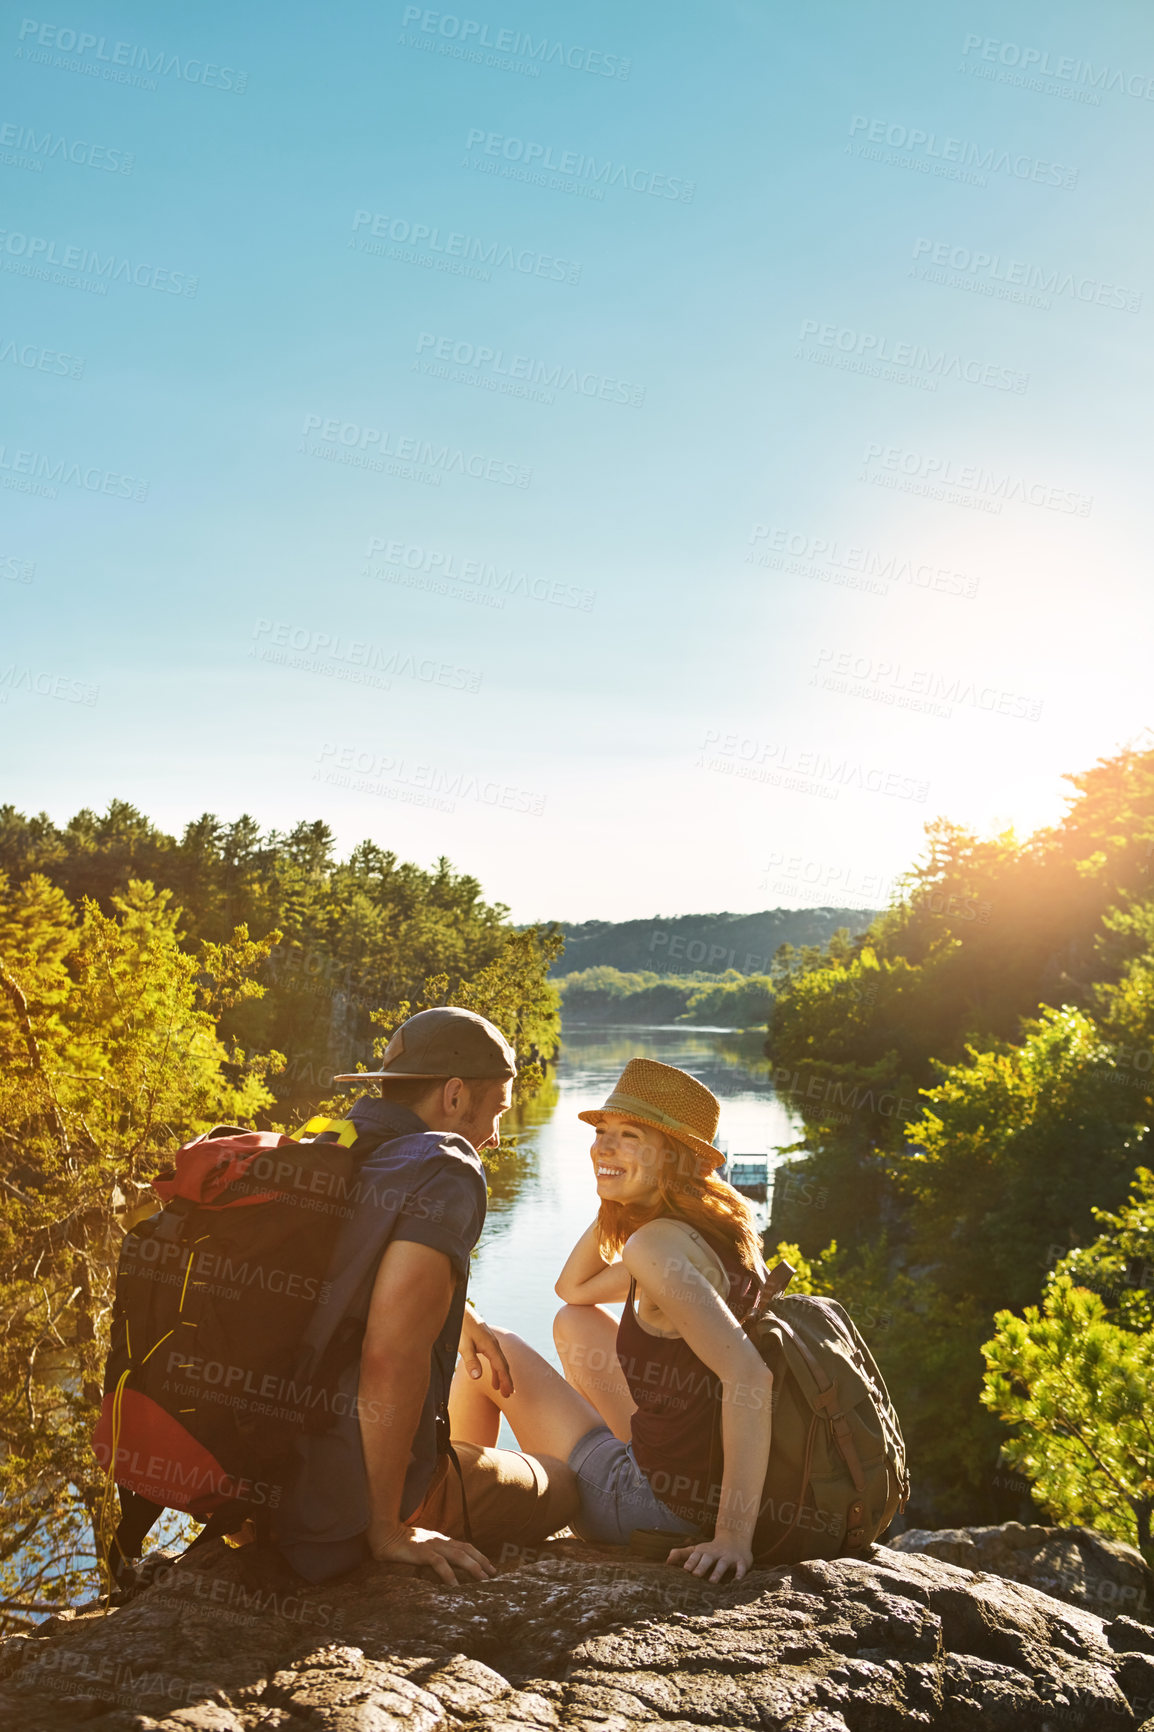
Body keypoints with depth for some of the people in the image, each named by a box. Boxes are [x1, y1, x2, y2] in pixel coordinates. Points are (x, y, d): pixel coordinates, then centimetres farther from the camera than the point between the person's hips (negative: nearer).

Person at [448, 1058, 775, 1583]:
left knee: (491, 1347, 7)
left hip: (664, 1506, -8)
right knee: (574, 1321, 23)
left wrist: (733, 1534, -33)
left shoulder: (658, 1243, -23)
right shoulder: (707, 1229, 5)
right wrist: (617, 1195, 2)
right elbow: (572, 1288, 16)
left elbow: (748, 1373, -35)